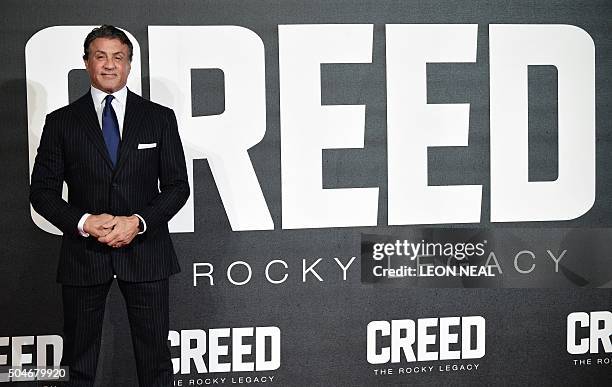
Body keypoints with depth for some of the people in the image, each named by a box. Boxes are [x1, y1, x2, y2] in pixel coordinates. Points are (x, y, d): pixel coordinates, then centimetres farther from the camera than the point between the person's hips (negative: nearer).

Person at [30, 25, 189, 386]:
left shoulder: (159, 118, 4)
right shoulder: (61, 121, 4)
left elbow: (177, 185, 2)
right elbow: (42, 191, 3)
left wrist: (138, 222, -13)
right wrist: (84, 222, -14)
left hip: (145, 251, 0)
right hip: (83, 252, 1)